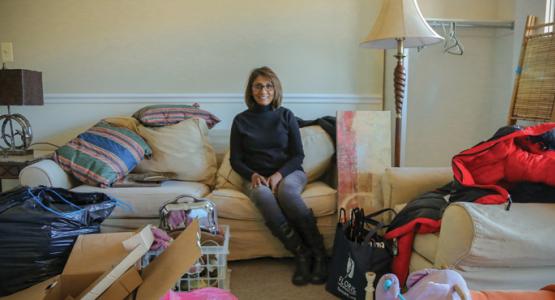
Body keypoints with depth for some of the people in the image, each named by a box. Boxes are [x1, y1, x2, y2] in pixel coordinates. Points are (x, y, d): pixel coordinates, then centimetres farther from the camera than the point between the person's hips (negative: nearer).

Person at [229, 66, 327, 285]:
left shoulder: (286, 116, 5)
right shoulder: (241, 121, 6)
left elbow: (298, 155, 2)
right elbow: (235, 160, 7)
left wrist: (279, 174, -16)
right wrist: (253, 175, -13)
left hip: (289, 173, 0)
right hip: (257, 178, 1)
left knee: (286, 190, -37)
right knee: (263, 195, -36)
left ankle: (318, 252, -26)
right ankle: (302, 254, -29)